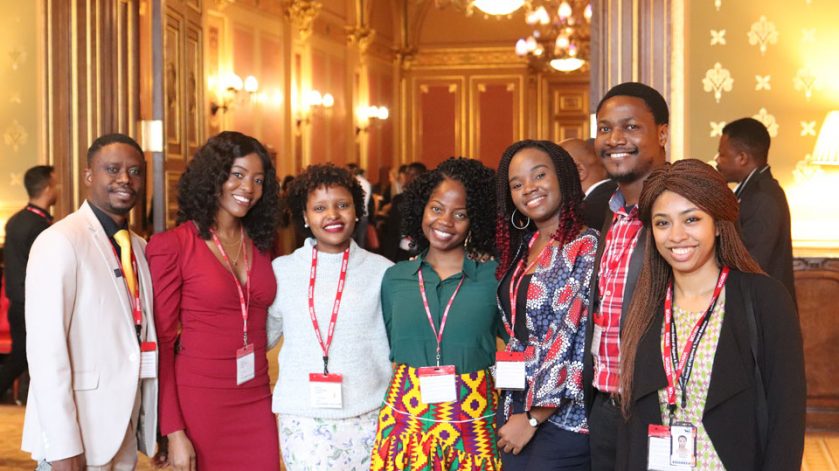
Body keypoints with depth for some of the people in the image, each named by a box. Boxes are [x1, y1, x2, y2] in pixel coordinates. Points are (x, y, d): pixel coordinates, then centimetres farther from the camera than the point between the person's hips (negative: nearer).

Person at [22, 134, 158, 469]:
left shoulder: (140, 248, 10)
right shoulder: (60, 241, -13)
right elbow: (45, 347, -18)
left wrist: (153, 429, 9)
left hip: (126, 433, 7)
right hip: (80, 432, -7)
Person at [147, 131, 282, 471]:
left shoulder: (260, 244, 8)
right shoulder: (172, 245, -8)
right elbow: (161, 342, -8)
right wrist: (173, 431, -13)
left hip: (257, 405, 5)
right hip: (200, 404, -5)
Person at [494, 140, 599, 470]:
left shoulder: (588, 248, -13)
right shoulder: (522, 248, 9)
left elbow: (580, 345, -17)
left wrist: (533, 418, -13)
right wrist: (514, 412, 8)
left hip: (563, 416, -7)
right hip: (514, 409, 7)